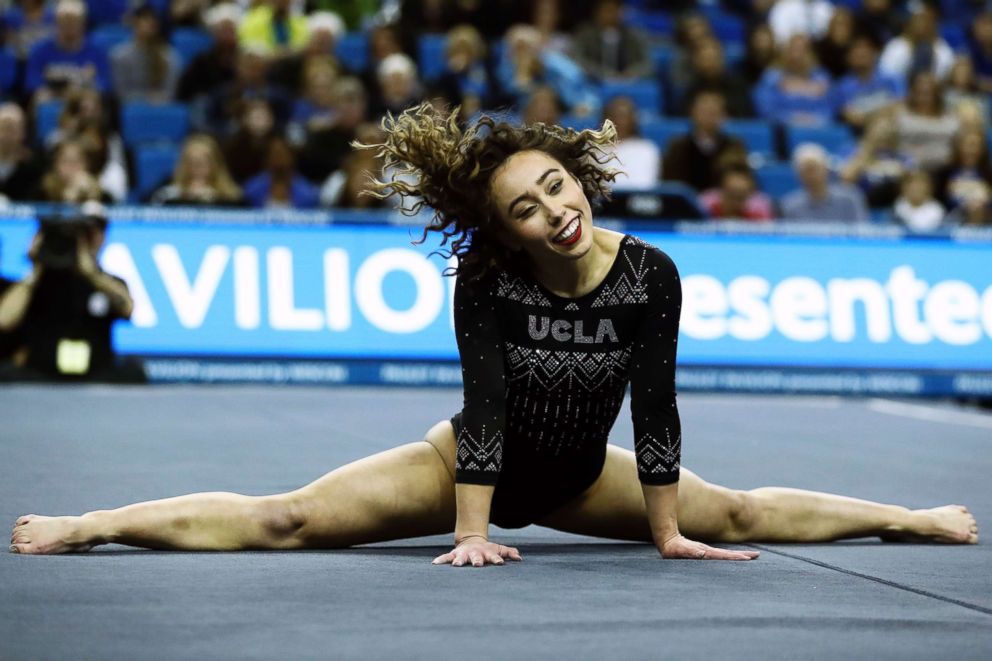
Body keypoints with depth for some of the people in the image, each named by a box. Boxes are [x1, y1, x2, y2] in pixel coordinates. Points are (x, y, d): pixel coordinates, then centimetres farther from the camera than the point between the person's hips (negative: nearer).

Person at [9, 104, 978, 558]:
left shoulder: (649, 274, -20)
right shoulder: (486, 282, -25)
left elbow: (654, 407, -15)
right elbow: (485, 405, -26)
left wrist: (667, 533, -10)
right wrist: (470, 533, -29)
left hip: (576, 475, 3)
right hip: (472, 463, -3)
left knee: (735, 516, 14)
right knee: (284, 521, -15)